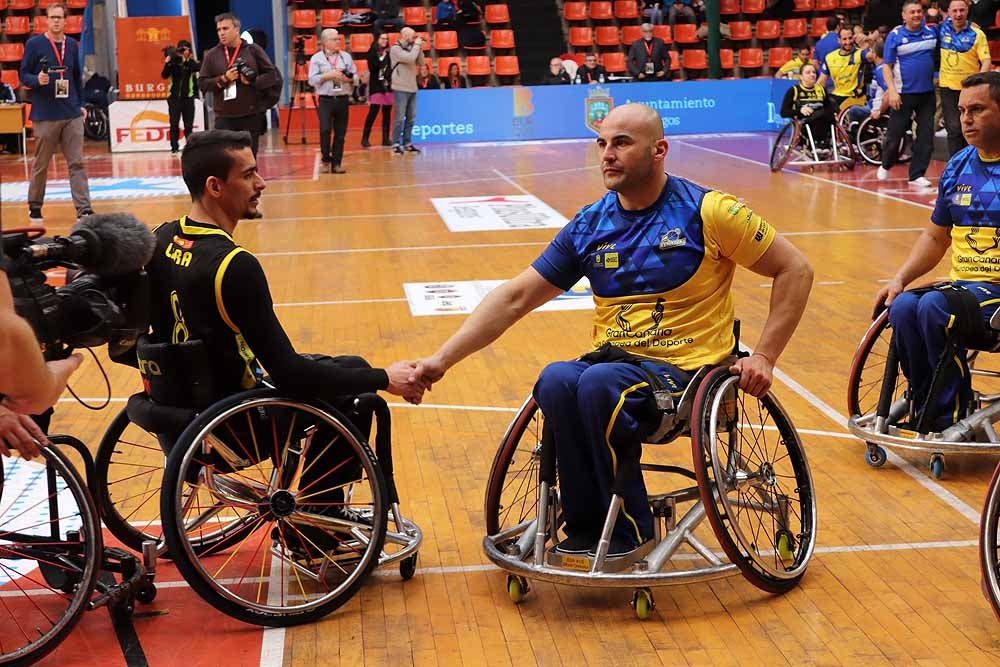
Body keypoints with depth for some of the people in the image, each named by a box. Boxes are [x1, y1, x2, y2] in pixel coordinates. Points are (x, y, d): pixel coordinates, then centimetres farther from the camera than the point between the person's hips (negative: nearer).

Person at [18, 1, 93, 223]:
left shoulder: (73, 45, 10)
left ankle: (83, 208, -5)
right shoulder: (34, 44, -2)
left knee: (77, 163, -3)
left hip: (72, 115, 3)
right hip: (44, 116, -3)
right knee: (40, 165, 7)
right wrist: (37, 80, -20)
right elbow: (23, 74, 0)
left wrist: (81, 105, 14)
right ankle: (34, 207, 22)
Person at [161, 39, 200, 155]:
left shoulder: (191, 63, 3)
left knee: (188, 124, 3)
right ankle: (174, 147, 1)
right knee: (174, 123, -3)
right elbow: (164, 75, -4)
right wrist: (167, 64, -19)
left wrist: (185, 61, -30)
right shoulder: (173, 62, 5)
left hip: (188, 97, 0)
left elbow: (199, 67, -19)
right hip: (174, 97, 1)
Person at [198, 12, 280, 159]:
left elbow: (272, 75, 2)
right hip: (224, 118, 1)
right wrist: (223, 79, -10)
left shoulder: (253, 50, 3)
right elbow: (202, 83, 4)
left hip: (250, 116, 0)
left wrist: (252, 81, -13)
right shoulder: (212, 55, 6)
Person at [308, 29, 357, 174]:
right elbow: (312, 80, -5)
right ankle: (326, 158, 5)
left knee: (340, 133, 3)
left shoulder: (346, 56, 11)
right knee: (325, 129, -15)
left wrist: (350, 79, -9)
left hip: (343, 99, 3)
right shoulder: (316, 58, 2)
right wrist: (328, 75, -13)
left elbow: (356, 77, 12)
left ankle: (336, 163, 10)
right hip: (325, 100, -3)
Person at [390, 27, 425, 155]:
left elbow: (420, 63, 13)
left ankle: (407, 143, 14)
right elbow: (410, 58, -22)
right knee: (400, 118, -6)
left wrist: (420, 48, 2)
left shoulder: (410, 48, 13)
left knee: (411, 118, 8)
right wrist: (417, 45, -9)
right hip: (401, 89, -7)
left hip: (412, 88, 7)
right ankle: (396, 144, -1)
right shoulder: (396, 49, -8)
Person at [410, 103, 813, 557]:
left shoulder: (707, 212, -4)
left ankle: (627, 535, -15)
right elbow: (513, 299, 6)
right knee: (556, 381, -30)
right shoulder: (589, 226, 7)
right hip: (612, 361, 4)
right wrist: (442, 359, -2)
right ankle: (586, 529, -13)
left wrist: (764, 357, -5)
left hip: (687, 371, -4)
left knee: (600, 382, -34)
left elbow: (795, 270, 1)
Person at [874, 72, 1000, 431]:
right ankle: (924, 410, -9)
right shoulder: (958, 167, 14)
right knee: (903, 307, -23)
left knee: (933, 306, -31)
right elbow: (936, 236, 24)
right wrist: (899, 278, 9)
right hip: (963, 286, 6)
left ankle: (951, 414, -13)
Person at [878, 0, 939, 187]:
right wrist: (892, 90, -15)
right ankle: (885, 166, 27)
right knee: (895, 133, 3)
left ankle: (917, 175, 8)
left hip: (927, 93, 3)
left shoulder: (931, 32, 5)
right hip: (904, 94, -3)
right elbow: (886, 65, -5)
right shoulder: (895, 35, -5)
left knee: (926, 136, 1)